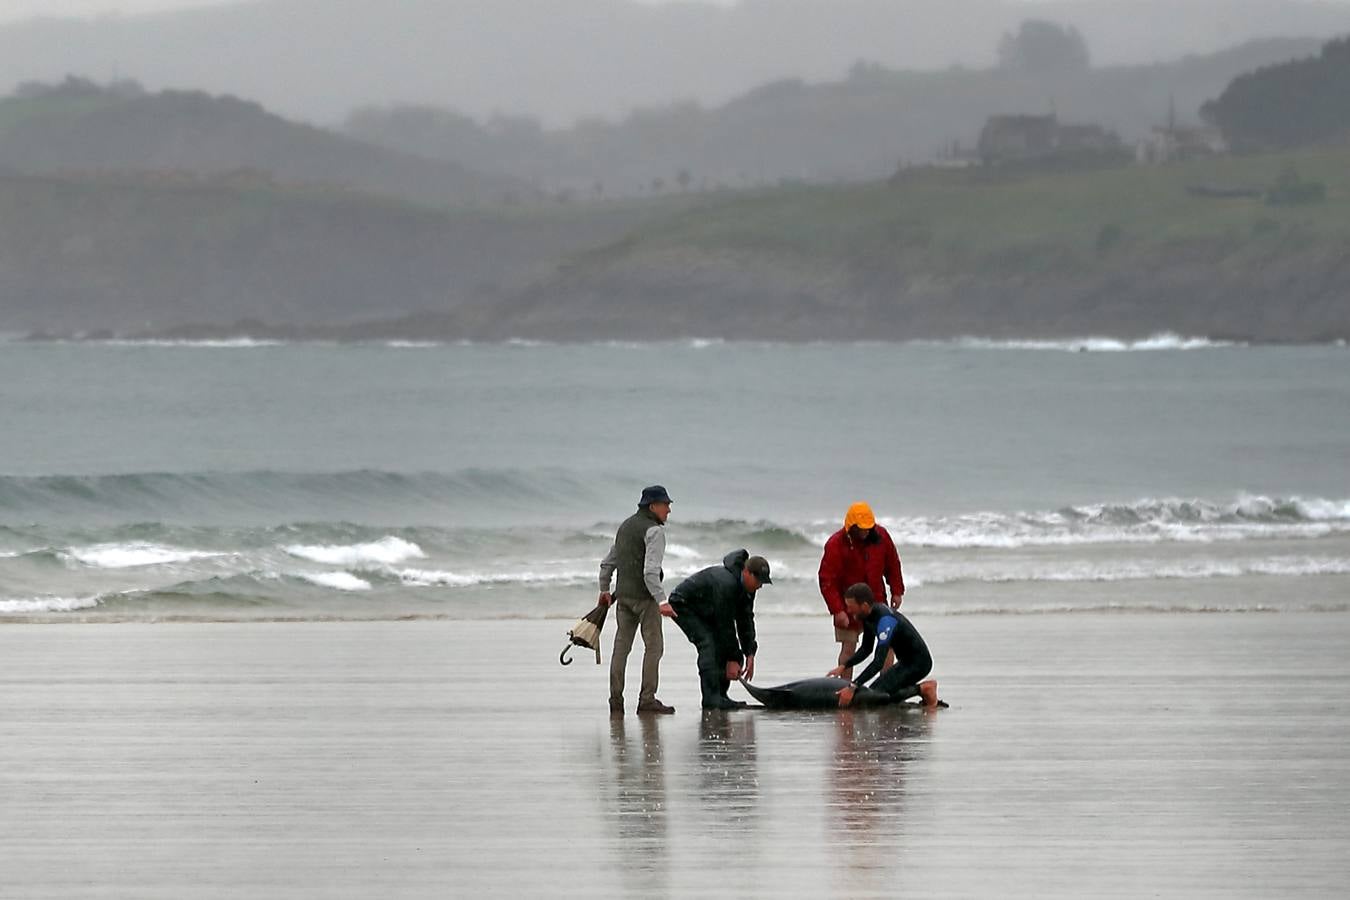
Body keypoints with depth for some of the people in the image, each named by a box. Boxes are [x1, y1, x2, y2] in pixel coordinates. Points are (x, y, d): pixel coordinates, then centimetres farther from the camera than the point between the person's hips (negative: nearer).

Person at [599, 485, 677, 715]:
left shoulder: (626, 526, 16)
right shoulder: (654, 531, -11)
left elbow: (608, 562, 23)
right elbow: (650, 571, -21)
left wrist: (604, 590, 34)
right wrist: (662, 601, -24)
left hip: (623, 594, 8)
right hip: (644, 595, -8)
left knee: (621, 645, 9)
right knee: (653, 646, -4)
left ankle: (616, 699, 8)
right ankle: (647, 699, -9)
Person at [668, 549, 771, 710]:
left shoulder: (748, 587, -7)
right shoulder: (725, 584, -37)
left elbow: (746, 620, -2)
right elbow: (725, 625, -32)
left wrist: (749, 655, -8)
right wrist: (732, 660, -27)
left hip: (705, 611, 10)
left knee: (725, 647, -2)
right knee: (708, 644, -25)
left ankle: (720, 696, 2)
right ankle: (711, 699, -28)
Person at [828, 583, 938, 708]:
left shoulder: (885, 619, -30)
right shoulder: (869, 616, -1)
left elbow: (878, 662, -37)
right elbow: (866, 649, 15)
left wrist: (852, 687, -41)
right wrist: (843, 666, 0)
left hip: (919, 663, -10)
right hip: (904, 662, 10)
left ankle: (923, 689, -8)